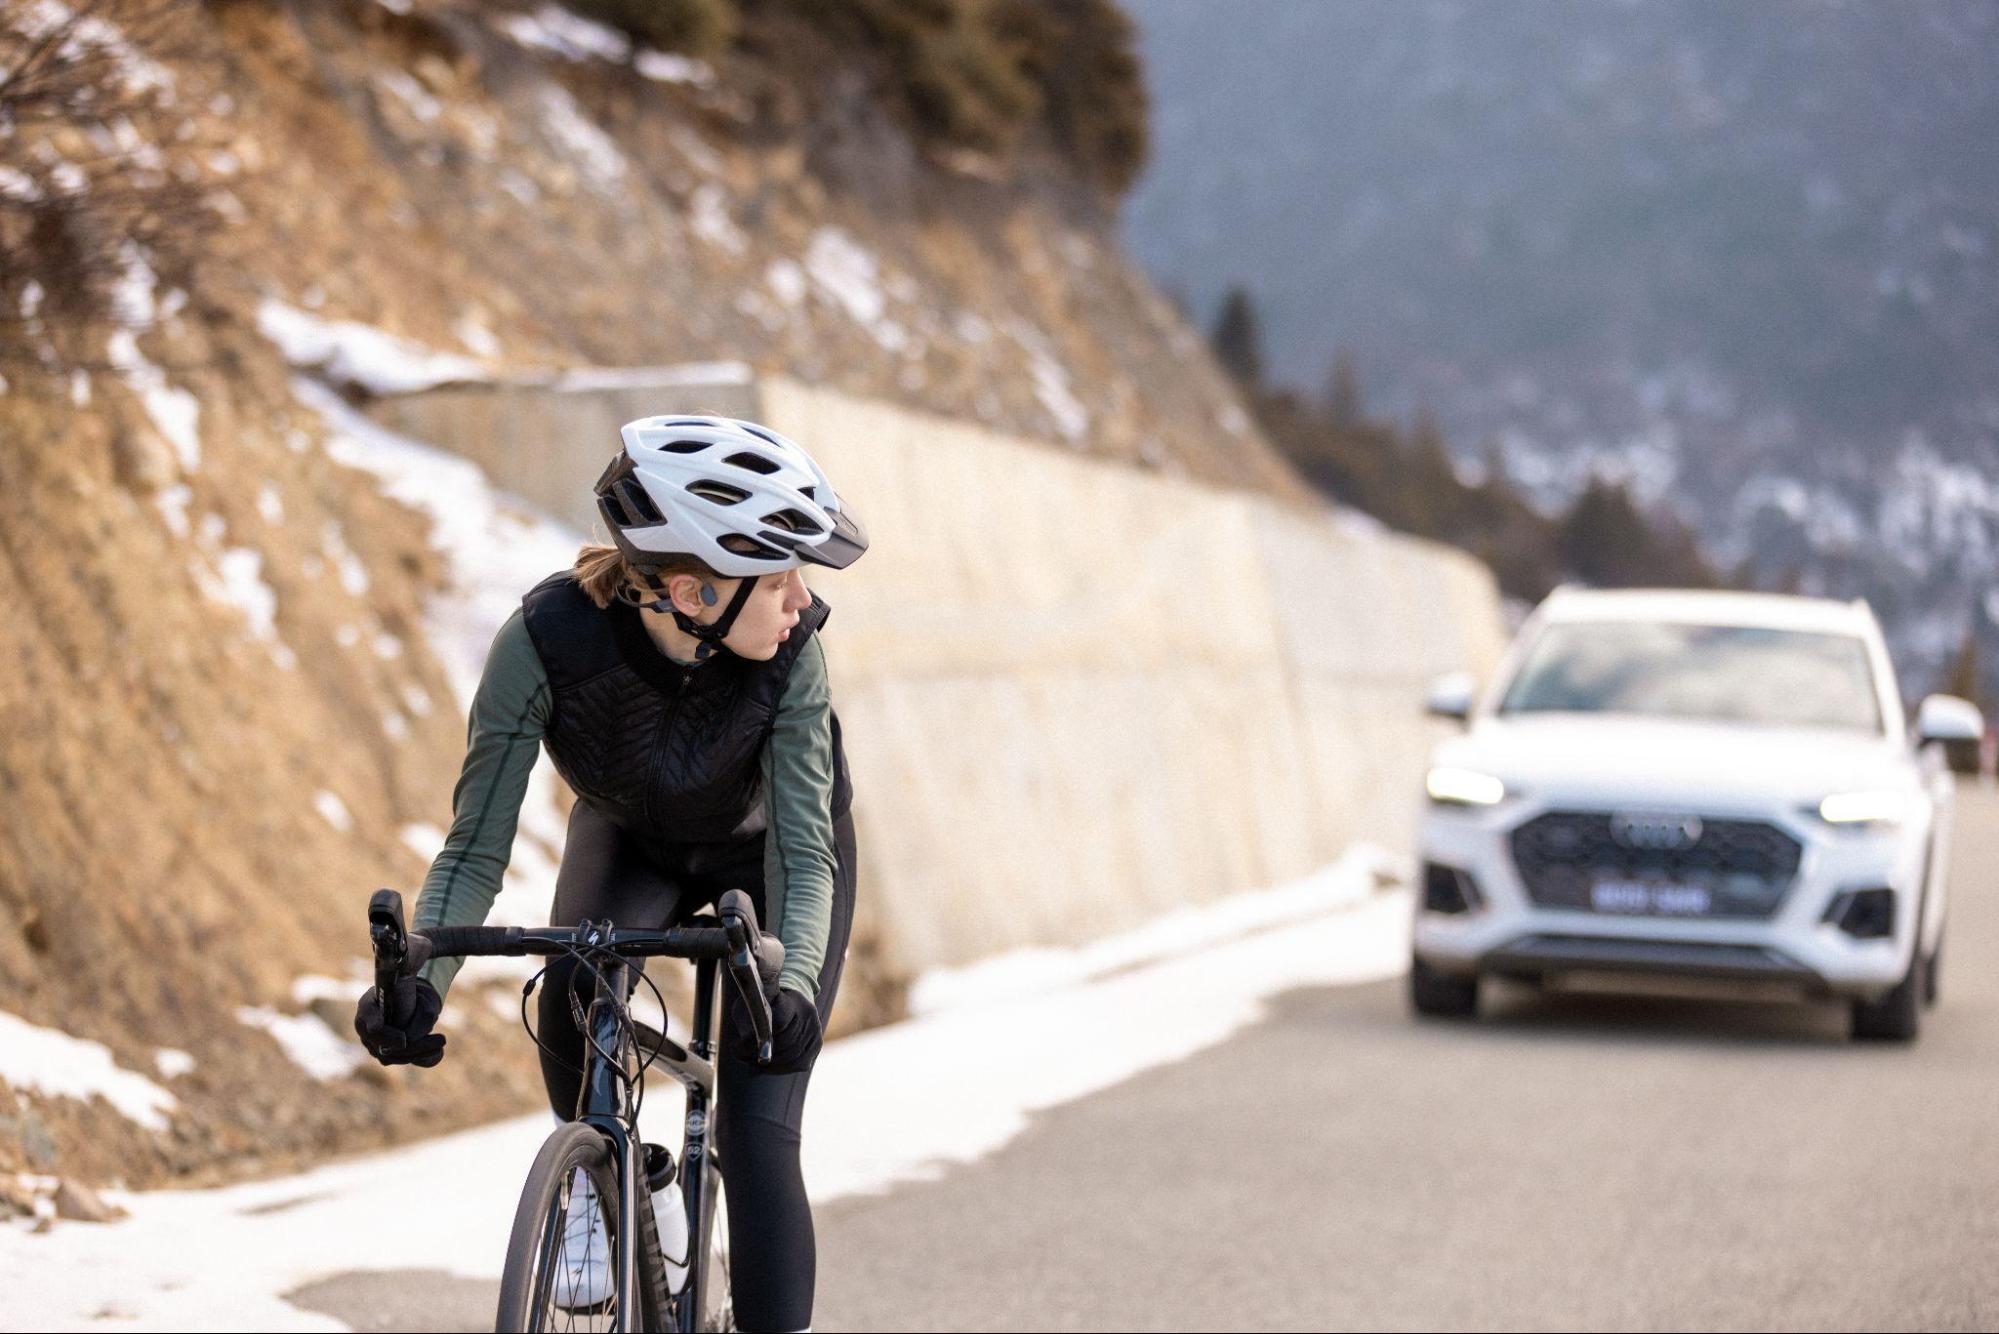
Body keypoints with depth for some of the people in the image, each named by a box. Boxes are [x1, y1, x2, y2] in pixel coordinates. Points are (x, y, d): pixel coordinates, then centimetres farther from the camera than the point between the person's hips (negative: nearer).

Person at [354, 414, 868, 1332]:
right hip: (632, 842, 1)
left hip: (763, 851, -1)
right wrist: (418, 985, -48)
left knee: (756, 1136, -14)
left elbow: (803, 852, -35)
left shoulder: (789, 655, -35)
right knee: (574, 988, -31)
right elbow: (477, 846, -32)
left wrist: (792, 985, -54)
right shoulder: (548, 638, -37)